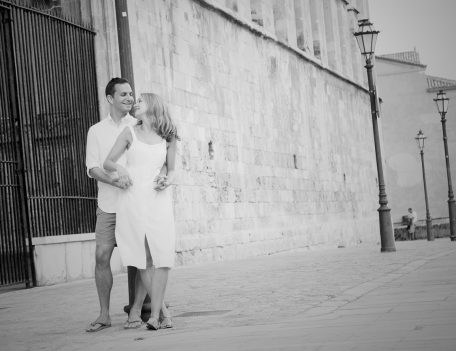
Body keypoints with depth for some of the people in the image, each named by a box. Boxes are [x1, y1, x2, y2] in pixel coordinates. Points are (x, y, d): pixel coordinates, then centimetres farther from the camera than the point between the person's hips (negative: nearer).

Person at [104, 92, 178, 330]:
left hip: (157, 197, 1)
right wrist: (120, 168, -13)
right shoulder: (130, 133, 9)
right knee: (143, 257, -3)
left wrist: (167, 181, -4)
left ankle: (154, 313, -7)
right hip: (132, 197, -1)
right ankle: (162, 310, 7)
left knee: (162, 254, -12)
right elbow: (107, 162, 9)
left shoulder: (168, 137, 11)